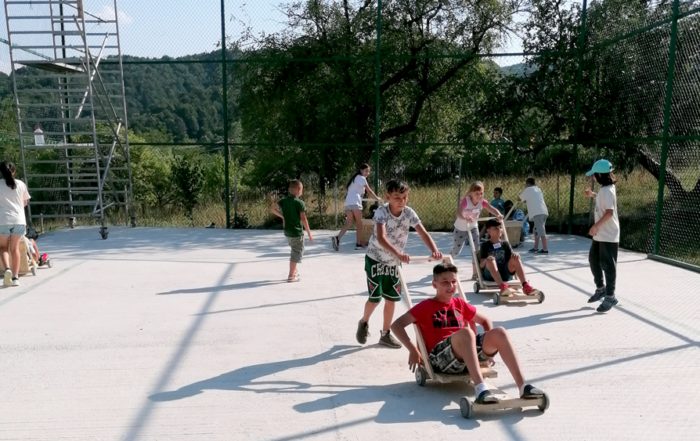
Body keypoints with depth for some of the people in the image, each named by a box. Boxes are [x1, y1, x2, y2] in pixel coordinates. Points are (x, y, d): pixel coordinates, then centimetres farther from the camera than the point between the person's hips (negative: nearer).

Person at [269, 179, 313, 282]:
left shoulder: (284, 201, 3)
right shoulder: (299, 203, -15)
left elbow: (272, 208, 2)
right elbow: (303, 219, -17)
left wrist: (282, 216, 9)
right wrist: (309, 234, -12)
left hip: (287, 231, 7)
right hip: (297, 232, -7)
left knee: (295, 251, 23)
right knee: (297, 253, 2)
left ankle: (294, 271, 33)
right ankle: (291, 276, 2)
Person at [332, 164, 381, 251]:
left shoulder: (355, 178, 27)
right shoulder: (361, 178, 0)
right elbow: (369, 191, -1)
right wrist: (377, 198, 10)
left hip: (348, 202, 8)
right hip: (355, 202, -8)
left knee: (348, 223, 2)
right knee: (359, 223, 3)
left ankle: (337, 238, -18)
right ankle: (358, 244, 5)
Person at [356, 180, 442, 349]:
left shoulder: (409, 213, -15)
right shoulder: (381, 212, -27)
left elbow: (423, 233, -23)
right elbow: (381, 238, -42)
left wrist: (434, 250, -42)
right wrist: (398, 253, -57)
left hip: (394, 261, 4)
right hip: (375, 259, -4)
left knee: (391, 298, 8)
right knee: (375, 298, -4)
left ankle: (385, 334, 23)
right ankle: (364, 323, 27)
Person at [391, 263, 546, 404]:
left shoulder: (459, 304, 22)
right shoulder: (426, 306, 9)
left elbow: (485, 321, 32)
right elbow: (397, 325, -1)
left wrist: (488, 347, 16)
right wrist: (413, 350, -12)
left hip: (469, 352, 5)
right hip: (440, 358, -5)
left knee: (499, 332, -19)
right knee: (465, 332, -36)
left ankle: (522, 386, -28)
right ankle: (480, 389, -50)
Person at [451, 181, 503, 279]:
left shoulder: (482, 202, -19)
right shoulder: (466, 200, -31)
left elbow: (492, 209, -32)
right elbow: (458, 213, -46)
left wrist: (498, 215, -55)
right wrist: (465, 219, -68)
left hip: (473, 227, 3)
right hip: (460, 228, -3)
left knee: (476, 249, -9)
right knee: (456, 251, 5)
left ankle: (475, 273, 0)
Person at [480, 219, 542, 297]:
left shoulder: (505, 244, 16)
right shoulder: (485, 246, 6)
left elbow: (512, 258, 6)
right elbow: (481, 265, -3)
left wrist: (515, 256, -18)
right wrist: (486, 260, -26)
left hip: (506, 274, 3)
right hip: (491, 275, -3)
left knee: (516, 258, -22)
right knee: (490, 260, -33)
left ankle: (526, 286, -40)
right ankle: (502, 286, -55)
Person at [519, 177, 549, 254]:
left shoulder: (527, 190, 4)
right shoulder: (538, 189, 23)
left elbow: (519, 199, 12)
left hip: (537, 213, -8)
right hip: (544, 211, 8)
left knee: (541, 231, -11)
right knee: (537, 230, 19)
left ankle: (545, 249, -16)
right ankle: (535, 247, 22)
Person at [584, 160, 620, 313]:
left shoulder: (606, 190, -21)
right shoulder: (605, 189, 10)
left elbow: (609, 212, -28)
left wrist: (595, 226, -23)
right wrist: (593, 195, 18)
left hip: (608, 236, -10)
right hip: (600, 234, 10)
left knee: (608, 265, -2)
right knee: (593, 260, 19)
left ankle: (610, 296, 7)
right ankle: (600, 288, 34)